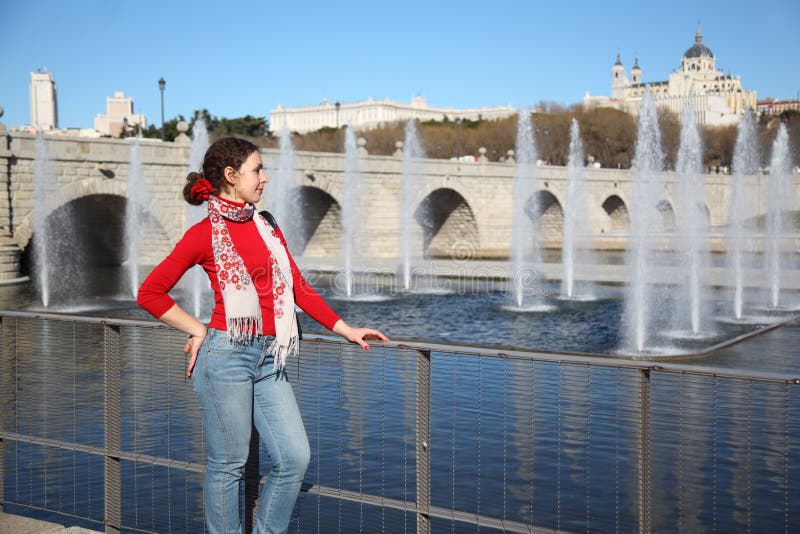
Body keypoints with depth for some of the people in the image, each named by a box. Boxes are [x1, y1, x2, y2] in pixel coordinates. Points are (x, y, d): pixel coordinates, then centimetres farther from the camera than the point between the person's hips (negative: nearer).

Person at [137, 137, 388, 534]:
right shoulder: (204, 234, -5)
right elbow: (150, 293, -2)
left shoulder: (265, 227, 14)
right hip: (226, 356, -6)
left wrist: (346, 330, 12)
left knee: (295, 457, 4)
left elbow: (298, 288, 15)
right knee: (228, 464, 3)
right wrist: (198, 330, -3)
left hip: (268, 359, 6)